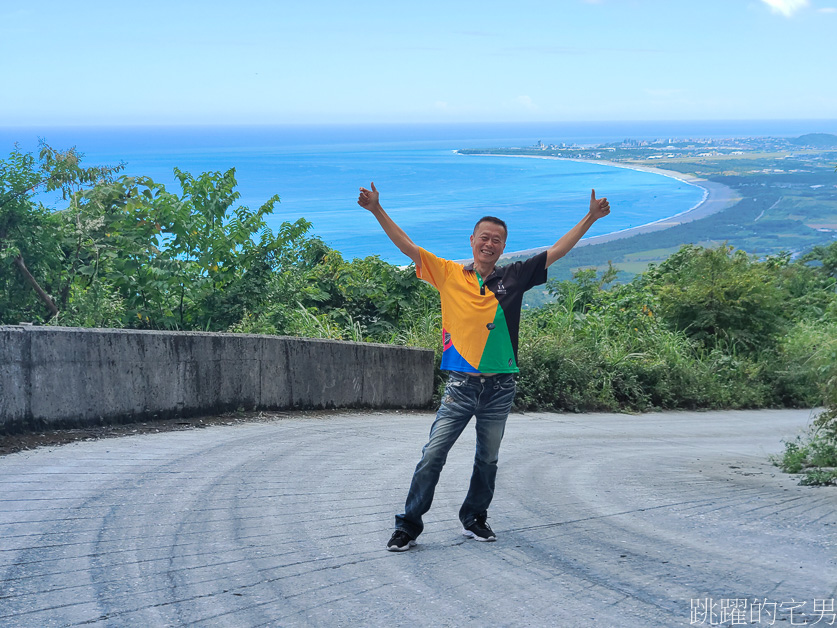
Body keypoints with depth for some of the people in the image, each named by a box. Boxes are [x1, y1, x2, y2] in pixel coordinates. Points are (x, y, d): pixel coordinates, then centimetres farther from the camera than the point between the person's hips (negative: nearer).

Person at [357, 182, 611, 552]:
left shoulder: (514, 278, 5)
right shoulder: (449, 274, 2)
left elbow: (557, 251, 8)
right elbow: (407, 246, -1)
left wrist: (591, 218, 5)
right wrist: (377, 210, -8)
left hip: (500, 386, 2)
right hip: (461, 384, -2)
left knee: (488, 459, 12)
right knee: (433, 455, -4)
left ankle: (474, 519, 28)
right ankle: (408, 525, 3)